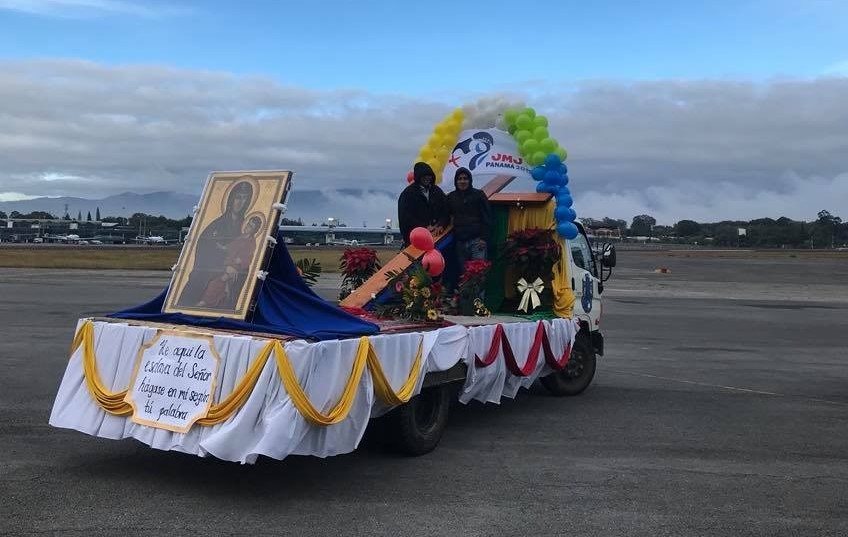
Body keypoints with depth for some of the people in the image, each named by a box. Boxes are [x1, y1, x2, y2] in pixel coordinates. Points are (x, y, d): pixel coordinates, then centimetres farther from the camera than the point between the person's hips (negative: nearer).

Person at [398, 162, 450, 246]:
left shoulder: (436, 191, 14)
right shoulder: (408, 193, 0)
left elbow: (446, 211, 10)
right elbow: (405, 216, -6)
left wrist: (441, 225, -10)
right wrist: (425, 227, -13)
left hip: (436, 234, 3)